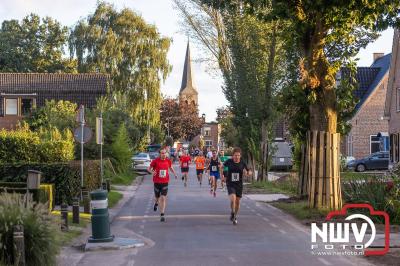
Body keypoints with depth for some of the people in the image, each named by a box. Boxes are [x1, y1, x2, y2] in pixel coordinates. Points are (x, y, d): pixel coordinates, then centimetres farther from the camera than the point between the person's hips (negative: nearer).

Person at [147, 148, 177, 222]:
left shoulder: (168, 161, -1)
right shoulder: (155, 161, -9)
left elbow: (170, 167, 19)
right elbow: (149, 168, -2)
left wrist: (174, 173, 2)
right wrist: (152, 172, -23)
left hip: (165, 182, 1)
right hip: (157, 182, -1)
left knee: (163, 198, -9)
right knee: (157, 197, 15)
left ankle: (162, 215, -6)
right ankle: (156, 203, 53)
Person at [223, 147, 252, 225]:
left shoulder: (242, 163, -5)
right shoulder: (229, 161, -7)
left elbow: (249, 172, 4)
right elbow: (223, 166, 14)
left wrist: (247, 173, -18)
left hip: (239, 184, 2)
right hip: (230, 184, -2)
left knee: (237, 201, 10)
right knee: (233, 199, -23)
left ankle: (235, 216, 32)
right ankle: (232, 213, 2)